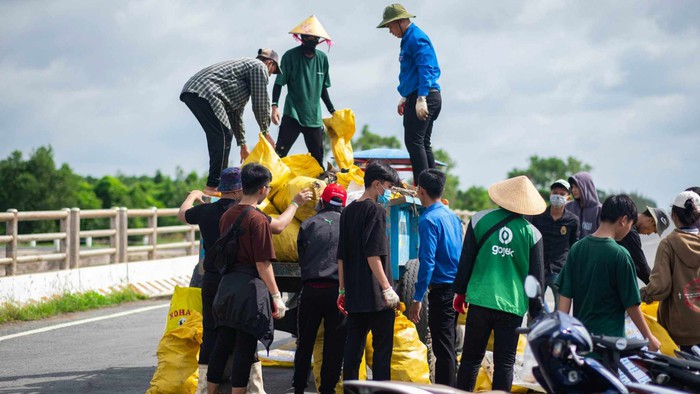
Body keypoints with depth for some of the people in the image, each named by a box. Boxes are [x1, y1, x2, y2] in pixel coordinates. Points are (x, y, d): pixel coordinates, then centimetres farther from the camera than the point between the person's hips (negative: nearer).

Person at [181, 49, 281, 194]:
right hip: (205, 93, -10)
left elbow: (236, 112, 39)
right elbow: (260, 104, 2)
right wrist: (265, 132, 16)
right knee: (223, 136, -10)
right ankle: (214, 185, -13)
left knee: (222, 136, 18)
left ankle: (221, 182, 20)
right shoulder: (260, 67, 7)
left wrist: (243, 145, 40)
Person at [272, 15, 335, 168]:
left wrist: (332, 110, 18)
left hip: (314, 117, 4)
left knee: (318, 158, 4)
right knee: (279, 155, -13)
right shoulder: (290, 56, -5)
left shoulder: (322, 58, 8)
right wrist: (274, 106, -15)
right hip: (292, 115, -4)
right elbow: (279, 83, -3)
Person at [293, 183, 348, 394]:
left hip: (311, 289, 1)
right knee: (334, 345, 5)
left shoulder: (309, 224, 5)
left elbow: (301, 257, 12)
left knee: (305, 342, 11)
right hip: (337, 290, -1)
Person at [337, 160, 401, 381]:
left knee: (353, 345, 10)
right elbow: (373, 255, -18)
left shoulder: (348, 211, 12)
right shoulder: (376, 210, -10)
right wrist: (387, 288, -17)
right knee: (382, 346, -2)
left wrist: (343, 289, 18)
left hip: (354, 294, 7)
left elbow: (341, 256, 14)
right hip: (375, 294, -7)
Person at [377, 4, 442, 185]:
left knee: (414, 141, -14)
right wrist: (404, 97, 34)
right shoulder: (408, 39, 19)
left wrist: (421, 99, -29)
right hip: (417, 97, 11)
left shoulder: (416, 39, -12)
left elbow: (425, 69, -22)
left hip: (423, 97, -11)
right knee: (423, 143, 13)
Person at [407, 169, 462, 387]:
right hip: (457, 288, 9)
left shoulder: (429, 220, -14)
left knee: (443, 348, -4)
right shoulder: (452, 216, 11)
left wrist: (417, 298, -18)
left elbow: (427, 262, -20)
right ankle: (447, 386, 26)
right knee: (448, 346, 17)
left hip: (441, 289, -9)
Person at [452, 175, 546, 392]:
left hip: (480, 299, 1)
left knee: (471, 357, 11)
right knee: (504, 362, 4)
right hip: (513, 305, -1)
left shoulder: (480, 220, 0)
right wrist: (536, 313, 9)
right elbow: (536, 277, 1)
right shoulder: (531, 233, -2)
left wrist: (460, 291, 15)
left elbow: (465, 260, 3)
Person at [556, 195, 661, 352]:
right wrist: (649, 337, 2)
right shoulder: (620, 255, -12)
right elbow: (631, 304, -8)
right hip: (609, 337, -6)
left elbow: (565, 294, 4)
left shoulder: (577, 248, 4)